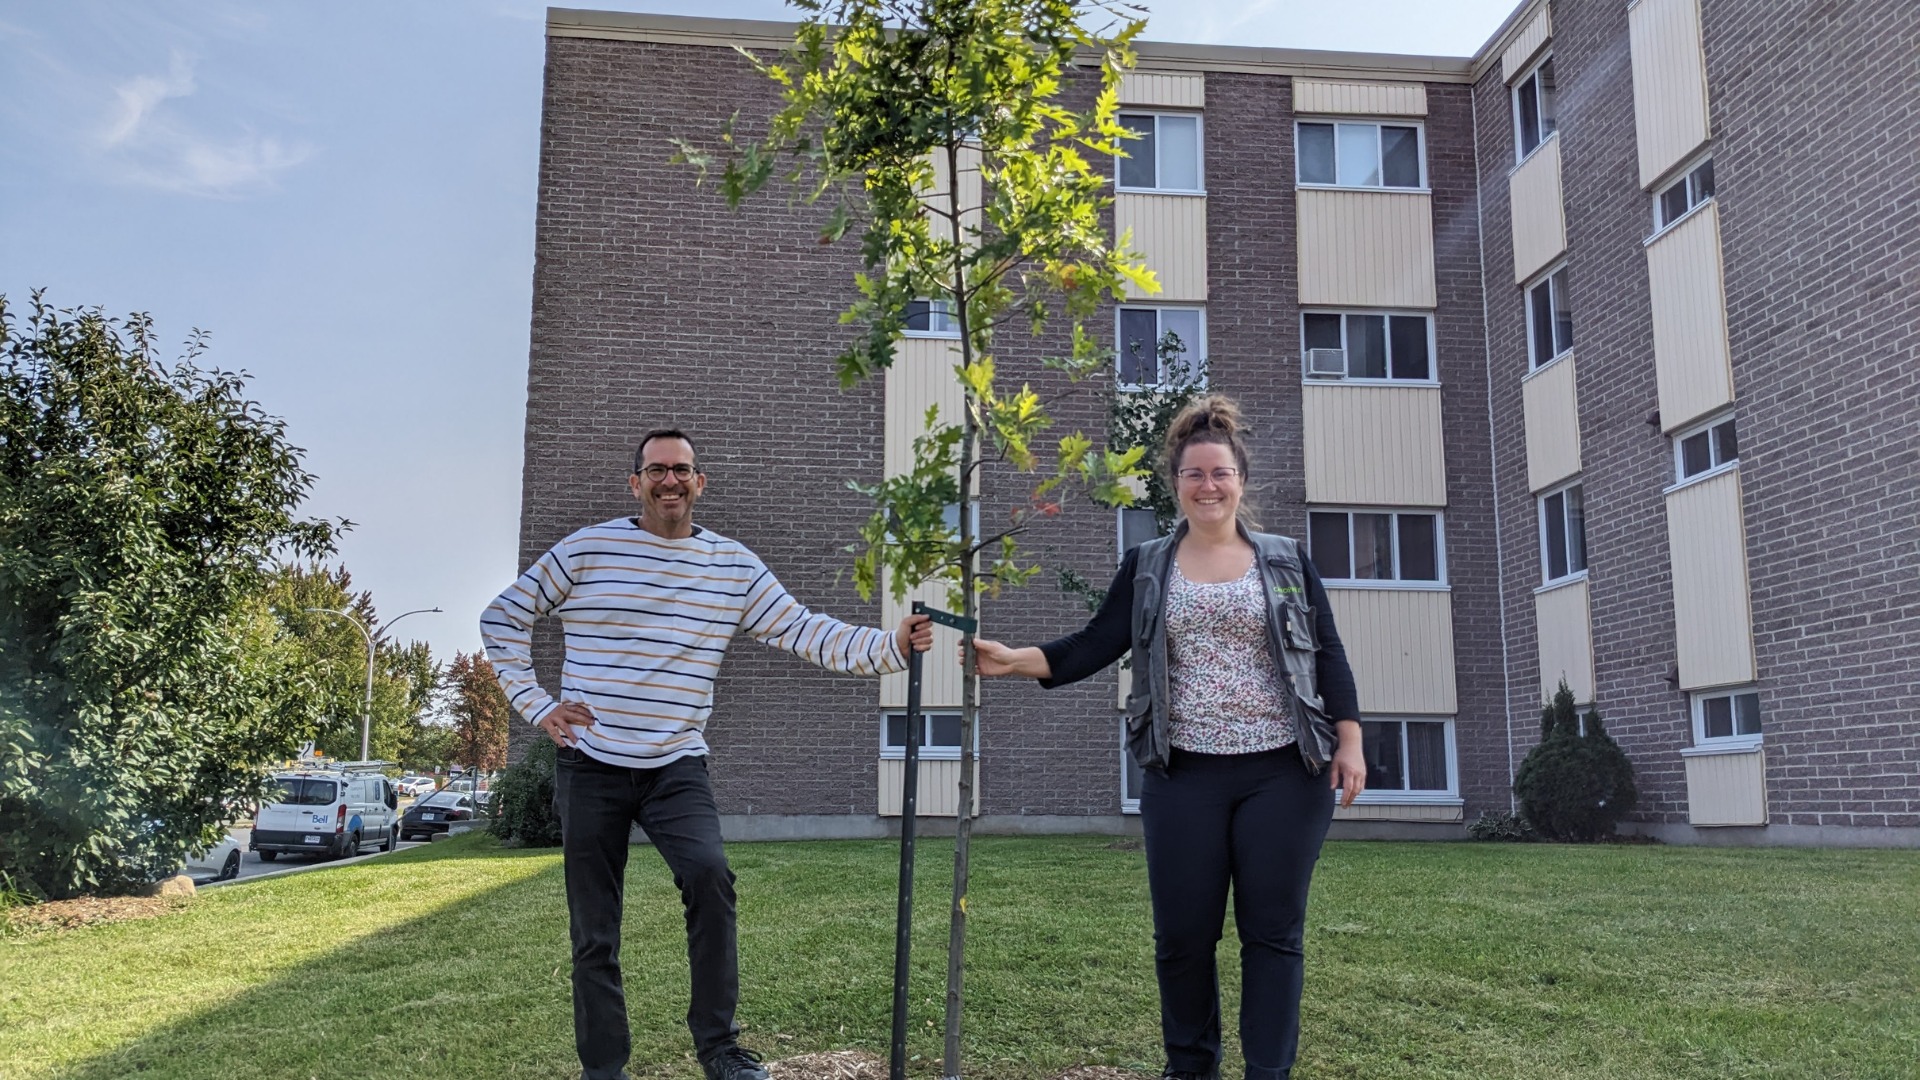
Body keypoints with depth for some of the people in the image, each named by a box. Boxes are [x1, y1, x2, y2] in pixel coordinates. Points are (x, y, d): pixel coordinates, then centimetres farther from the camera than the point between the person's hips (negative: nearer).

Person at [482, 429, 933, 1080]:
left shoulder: (734, 567, 3)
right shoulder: (586, 549, -2)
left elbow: (807, 634, -2)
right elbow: (503, 618, 6)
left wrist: (892, 646, -16)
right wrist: (535, 706, -2)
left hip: (677, 767, 1)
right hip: (590, 766, 0)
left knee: (710, 875, -23)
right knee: (594, 933, 4)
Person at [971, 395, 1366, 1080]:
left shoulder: (1288, 562, 8)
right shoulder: (1145, 568, 9)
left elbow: (1329, 657, 7)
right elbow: (1093, 647, 2)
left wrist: (1349, 741, -2)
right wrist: (1014, 659, -12)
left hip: (1285, 773, -1)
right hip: (1184, 776, 1)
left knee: (1272, 930, 2)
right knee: (1183, 933, 5)